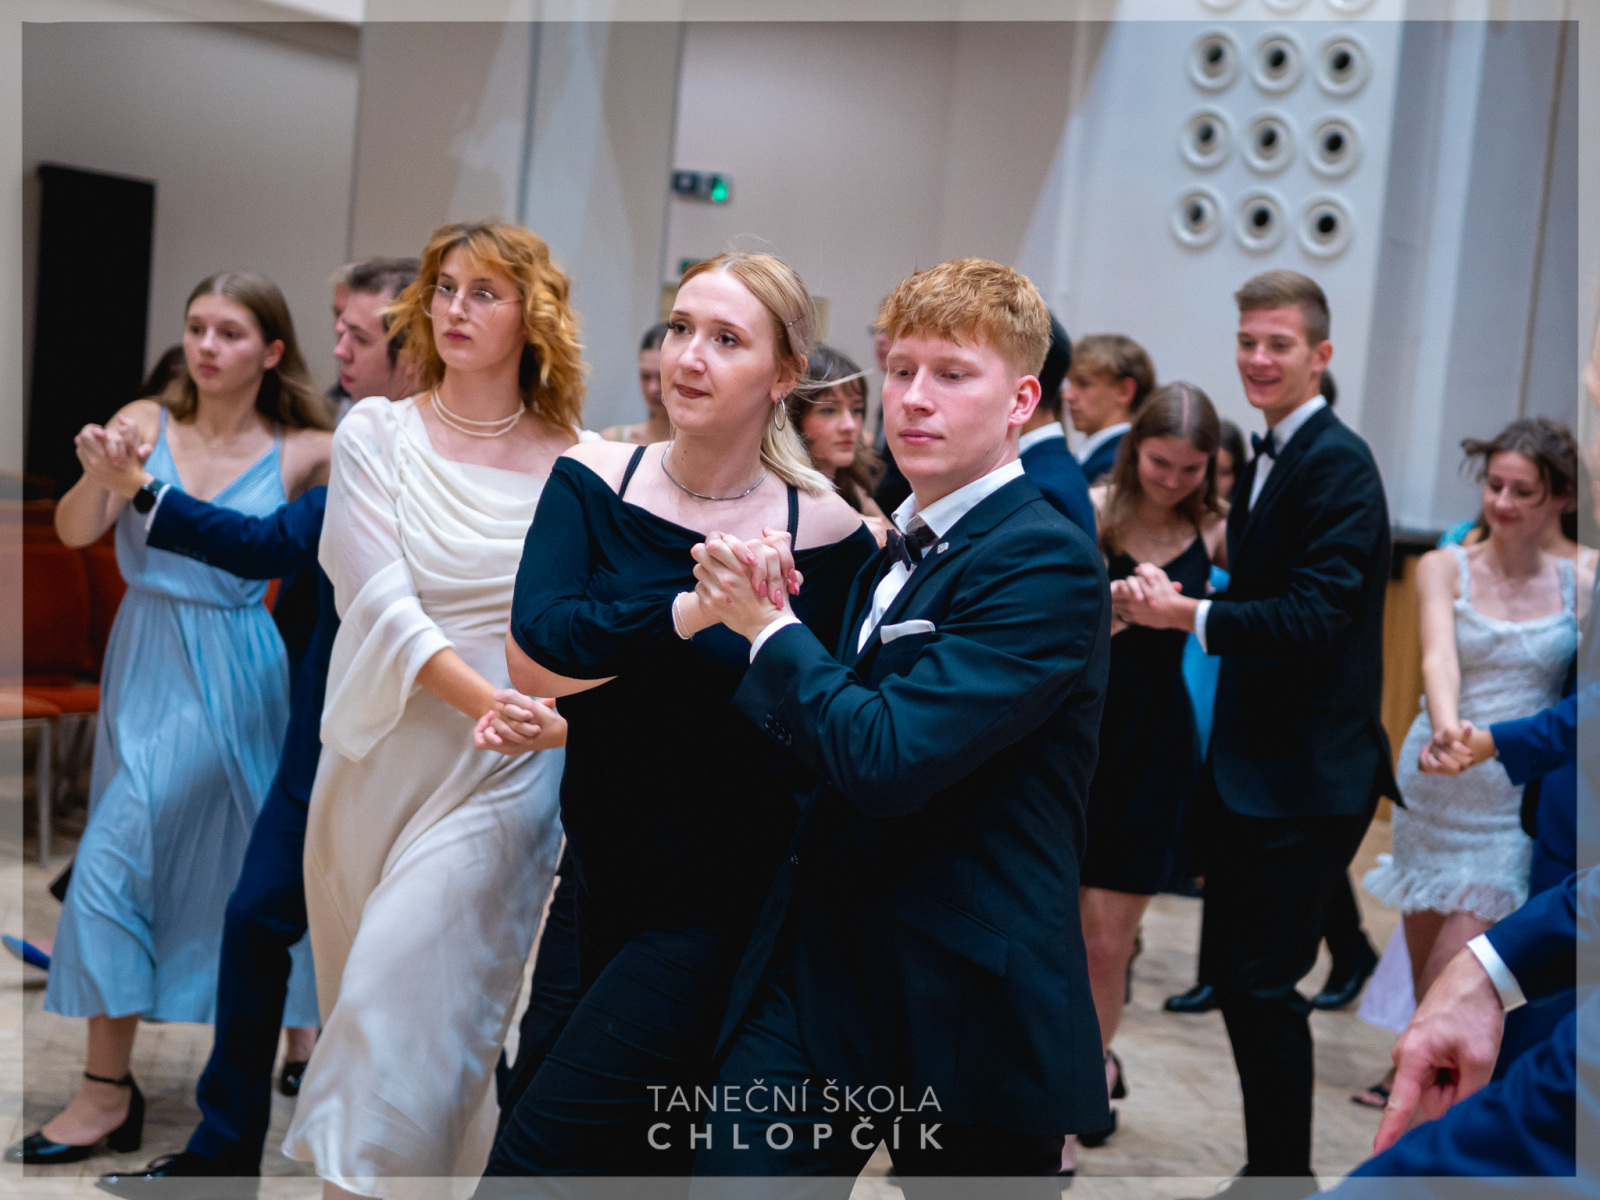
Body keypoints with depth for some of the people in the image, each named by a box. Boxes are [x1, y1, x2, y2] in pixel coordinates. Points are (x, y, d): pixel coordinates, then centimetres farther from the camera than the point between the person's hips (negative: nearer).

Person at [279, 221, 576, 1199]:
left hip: (503, 777, -2)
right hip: (379, 760, 2)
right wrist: (490, 700, -22)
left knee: (411, 1000, -10)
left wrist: (556, 716, -18)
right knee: (364, 999, 13)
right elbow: (381, 602, -10)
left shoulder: (574, 467, -1)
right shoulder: (377, 432, 1)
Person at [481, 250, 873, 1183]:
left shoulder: (827, 532, -11)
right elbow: (532, 657, -18)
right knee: (639, 1165, 19)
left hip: (717, 909, -4)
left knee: (534, 1163, -7)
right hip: (599, 885, 4)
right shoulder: (593, 481, -3)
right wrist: (689, 611, -27)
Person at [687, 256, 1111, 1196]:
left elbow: (886, 758, -24)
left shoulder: (1048, 562, -14)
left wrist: (771, 629, -9)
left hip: (966, 1009, -7)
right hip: (814, 975, 7)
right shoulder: (889, 557, 14)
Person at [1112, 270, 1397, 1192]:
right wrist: (1175, 604, -1)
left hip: (1307, 777, -9)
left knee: (1263, 981, -3)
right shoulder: (1270, 457, 13)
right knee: (1233, 972, 14)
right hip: (1251, 764, 9)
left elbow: (1316, 618, -24)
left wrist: (1190, 615, -25)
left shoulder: (1337, 463, -15)